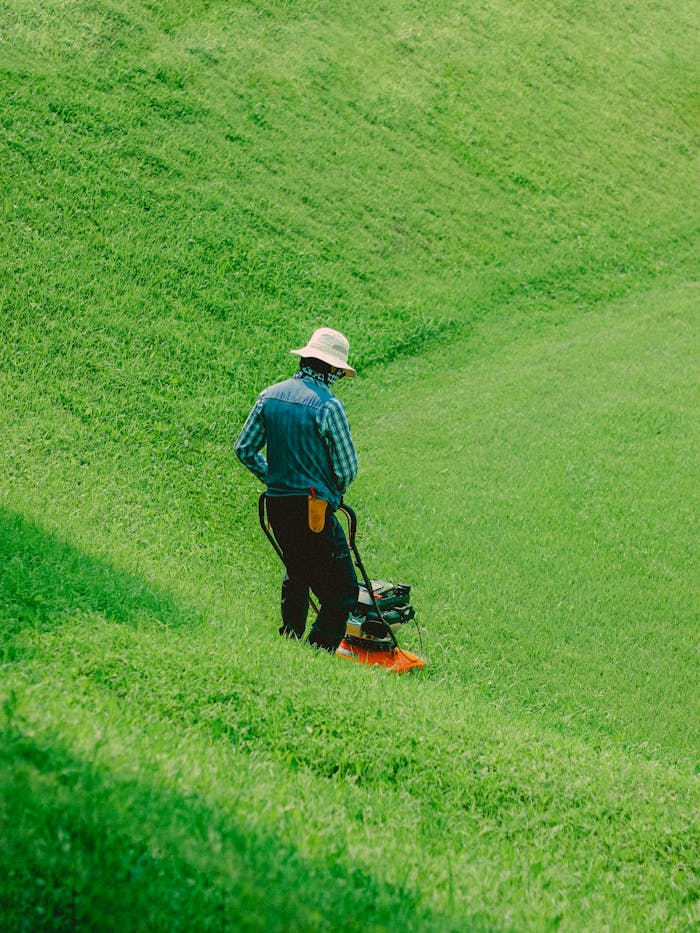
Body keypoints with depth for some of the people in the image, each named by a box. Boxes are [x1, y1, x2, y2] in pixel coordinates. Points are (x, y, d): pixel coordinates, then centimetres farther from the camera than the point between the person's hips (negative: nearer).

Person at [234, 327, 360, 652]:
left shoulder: (270, 395, 5)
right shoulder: (329, 406, -14)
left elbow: (244, 449, 10)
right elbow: (347, 468, -10)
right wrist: (334, 491, 11)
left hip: (276, 504, 7)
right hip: (314, 510, -7)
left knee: (297, 574, 28)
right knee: (343, 591, -2)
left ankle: (289, 641, 34)